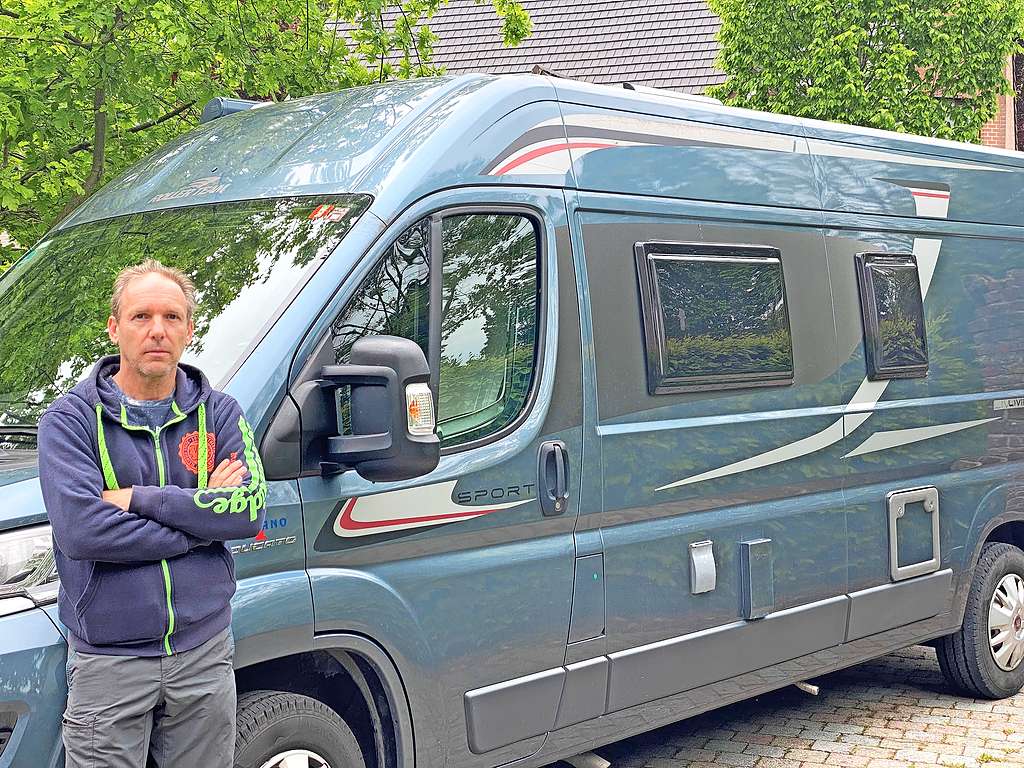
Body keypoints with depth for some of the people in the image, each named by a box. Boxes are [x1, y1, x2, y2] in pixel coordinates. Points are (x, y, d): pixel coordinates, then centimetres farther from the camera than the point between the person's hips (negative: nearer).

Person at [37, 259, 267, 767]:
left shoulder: (219, 413, 5)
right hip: (107, 662, -2)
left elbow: (250, 509, -9)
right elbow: (79, 530, -18)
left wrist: (140, 499, -15)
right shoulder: (70, 419, -4)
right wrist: (201, 518, -13)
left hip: (205, 653, 3)